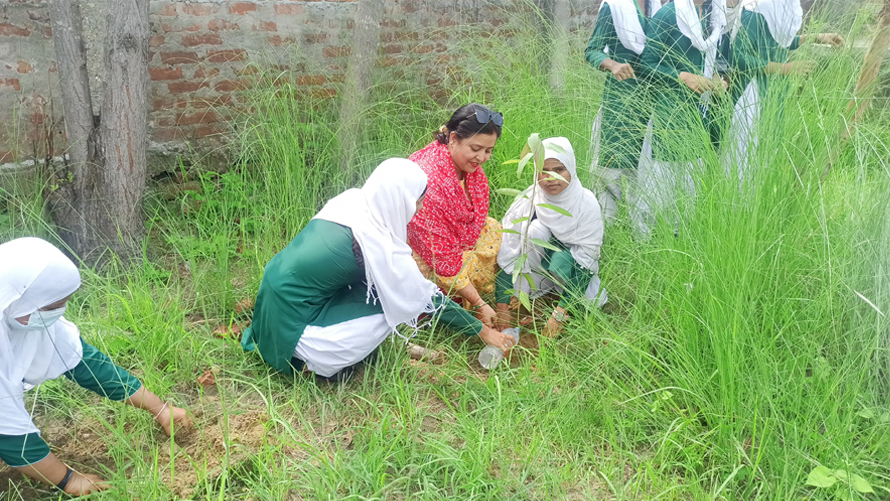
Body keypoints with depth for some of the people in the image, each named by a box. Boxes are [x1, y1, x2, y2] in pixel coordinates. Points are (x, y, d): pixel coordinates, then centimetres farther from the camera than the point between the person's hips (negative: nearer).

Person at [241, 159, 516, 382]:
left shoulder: (351, 199, -5)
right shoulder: (379, 246, -26)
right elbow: (427, 299, -14)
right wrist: (483, 331, -2)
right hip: (291, 327, -8)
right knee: (389, 313, -9)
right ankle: (320, 363, 1)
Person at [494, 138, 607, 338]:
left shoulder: (587, 205, -21)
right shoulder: (527, 201, -19)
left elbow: (586, 260, -23)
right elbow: (506, 254, -19)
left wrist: (560, 314, -28)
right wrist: (502, 308, -25)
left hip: (572, 271, 0)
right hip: (536, 272, 0)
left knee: (562, 262, -32)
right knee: (535, 231, -27)